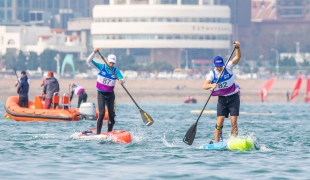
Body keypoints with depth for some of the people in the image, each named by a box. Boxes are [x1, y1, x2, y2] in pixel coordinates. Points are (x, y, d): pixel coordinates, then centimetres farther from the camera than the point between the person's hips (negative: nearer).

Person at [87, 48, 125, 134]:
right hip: (101, 94, -3)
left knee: (112, 115, 1)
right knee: (102, 113, -15)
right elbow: (89, 61, -10)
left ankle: (109, 132, 14)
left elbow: (122, 79, -14)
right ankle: (98, 133, -15)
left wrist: (121, 81, -38)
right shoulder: (101, 67, -5)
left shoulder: (116, 71, -2)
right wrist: (94, 52, -25)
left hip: (110, 94, 3)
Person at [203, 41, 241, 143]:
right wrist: (211, 86, -43)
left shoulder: (228, 68, -7)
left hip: (233, 97, -1)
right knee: (220, 121, -8)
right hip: (222, 99, 1)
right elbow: (205, 85, -22)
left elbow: (238, 57, -18)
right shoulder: (212, 74, -8)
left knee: (234, 121, -9)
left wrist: (237, 48, -36)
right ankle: (216, 142, -6)